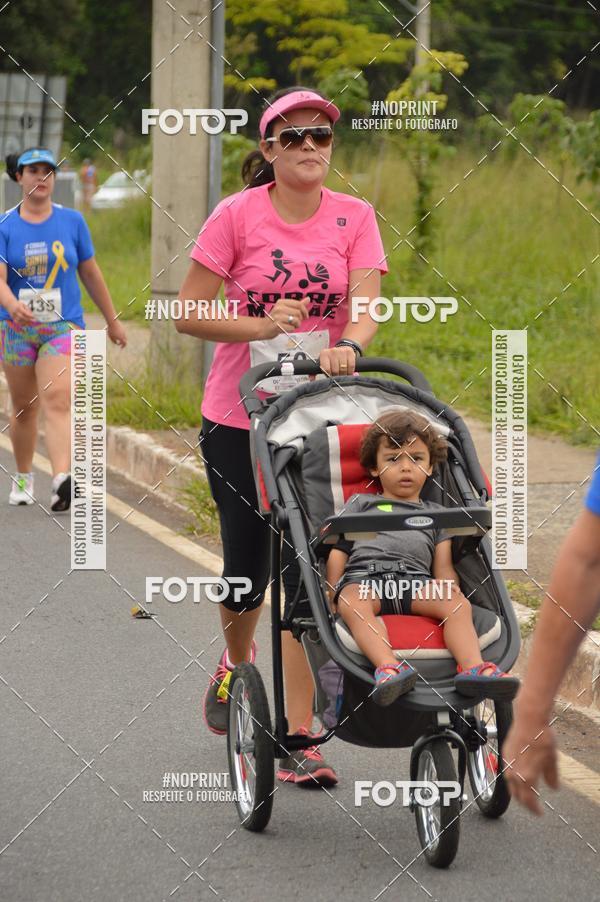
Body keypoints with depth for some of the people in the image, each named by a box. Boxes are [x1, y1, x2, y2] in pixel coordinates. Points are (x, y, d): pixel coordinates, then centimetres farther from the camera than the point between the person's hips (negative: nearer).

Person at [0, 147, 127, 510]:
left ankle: (63, 480, -32)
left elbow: (91, 273, 14)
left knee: (57, 401, -18)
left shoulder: (72, 221, 4)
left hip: (64, 326, -1)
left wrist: (113, 320, 19)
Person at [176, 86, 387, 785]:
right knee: (247, 566, 10)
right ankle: (235, 665, 44)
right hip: (238, 419, 0)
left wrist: (346, 345, -34)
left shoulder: (354, 218, 0)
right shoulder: (238, 215, -6)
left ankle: (298, 736, -4)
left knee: (308, 567, -8)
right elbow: (187, 313, -6)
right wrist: (262, 326, -20)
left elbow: (365, 307, -11)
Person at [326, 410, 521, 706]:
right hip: (362, 575, -2)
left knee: (457, 604, -31)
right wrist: (333, 596, 4)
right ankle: (389, 668, -62)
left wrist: (451, 592, 1)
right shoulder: (360, 504, 32)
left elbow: (443, 567, 24)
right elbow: (338, 553, 22)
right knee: (354, 605, -40)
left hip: (415, 582, 2)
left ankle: (473, 668, -53)